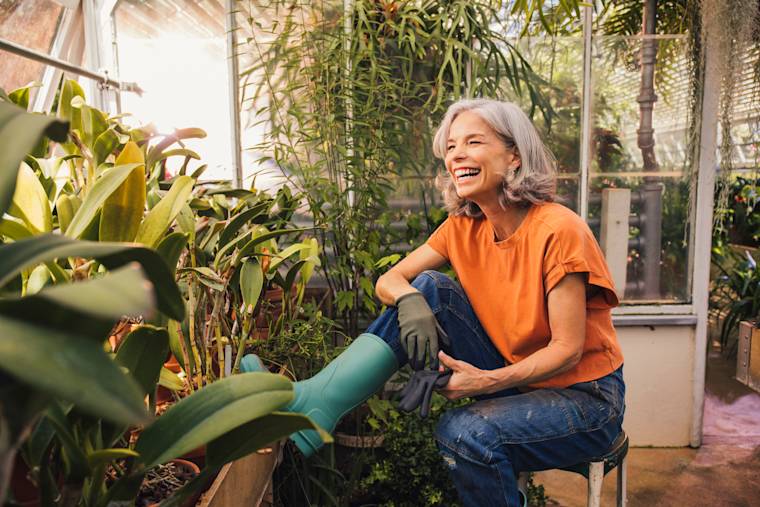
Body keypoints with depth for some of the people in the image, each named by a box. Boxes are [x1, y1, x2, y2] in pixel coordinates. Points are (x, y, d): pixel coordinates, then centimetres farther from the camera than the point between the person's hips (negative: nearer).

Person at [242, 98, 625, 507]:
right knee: (428, 289, -16)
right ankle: (314, 402, -25)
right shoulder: (463, 227, -3)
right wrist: (410, 300, -28)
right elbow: (388, 281, -5)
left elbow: (567, 348, -19)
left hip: (585, 397, -5)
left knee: (463, 431, -35)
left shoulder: (558, 231, -21)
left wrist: (490, 381, -30)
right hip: (514, 377, 5)